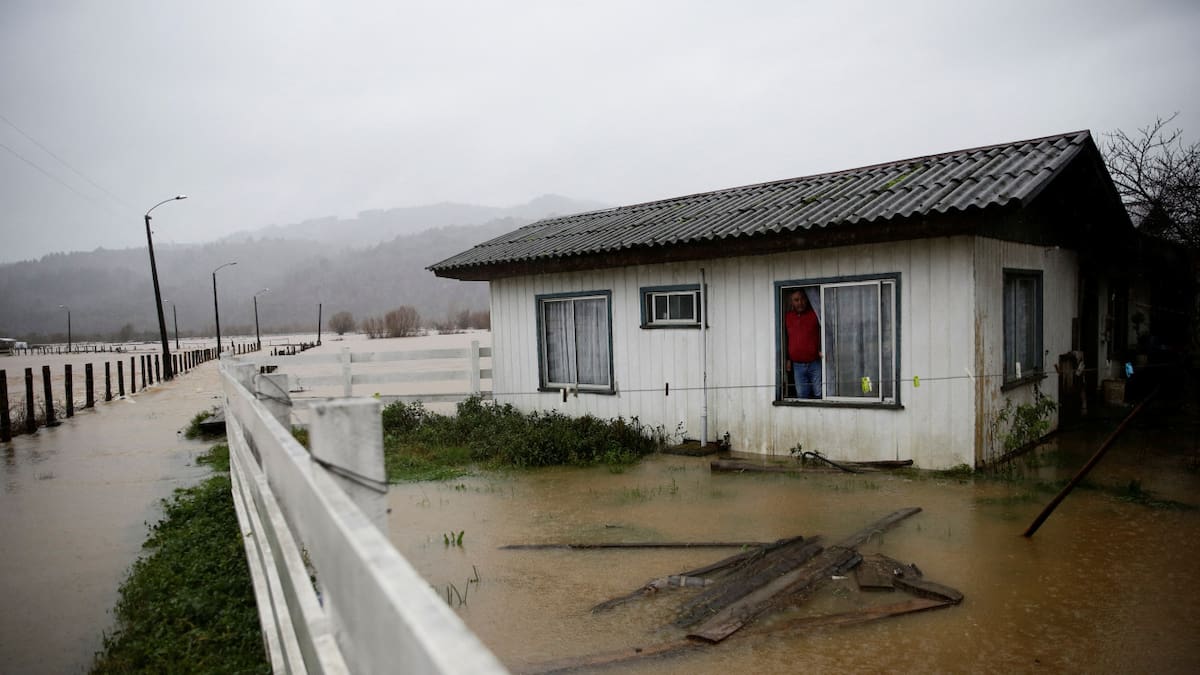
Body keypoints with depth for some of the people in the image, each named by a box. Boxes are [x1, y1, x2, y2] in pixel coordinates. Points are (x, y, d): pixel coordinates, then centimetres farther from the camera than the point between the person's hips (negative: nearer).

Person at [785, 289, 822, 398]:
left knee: (819, 394, -2)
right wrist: (788, 359, 13)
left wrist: (821, 351, -19)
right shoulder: (788, 317, 8)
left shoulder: (814, 314, -3)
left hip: (815, 363, -3)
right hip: (797, 364, 3)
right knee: (801, 395, 8)